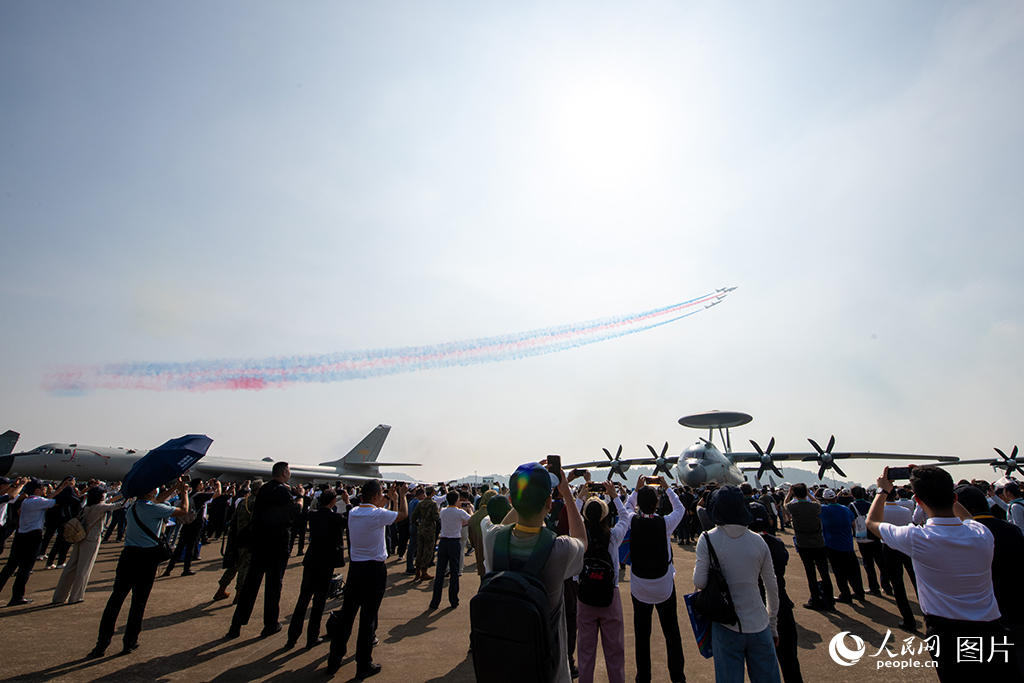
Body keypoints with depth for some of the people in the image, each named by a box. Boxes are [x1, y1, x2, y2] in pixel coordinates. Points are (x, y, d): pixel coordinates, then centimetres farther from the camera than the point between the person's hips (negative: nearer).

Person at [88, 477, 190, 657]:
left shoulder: (133, 507, 8)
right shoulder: (154, 509, -15)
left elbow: (156, 500, 26)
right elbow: (183, 510, -5)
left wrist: (175, 488, 25)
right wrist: (184, 491, 8)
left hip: (128, 555, 6)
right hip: (147, 558, -6)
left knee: (116, 598, 11)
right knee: (139, 601, 7)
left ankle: (102, 644, 15)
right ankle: (130, 642, 17)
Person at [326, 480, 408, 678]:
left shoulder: (353, 512, 0)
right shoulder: (378, 514, -19)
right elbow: (403, 514, -4)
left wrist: (389, 498, 22)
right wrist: (401, 495, 10)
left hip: (355, 567, 6)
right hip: (374, 570, -6)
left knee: (346, 614, 16)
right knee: (368, 617, 5)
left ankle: (334, 661, 28)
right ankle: (364, 666, 16)